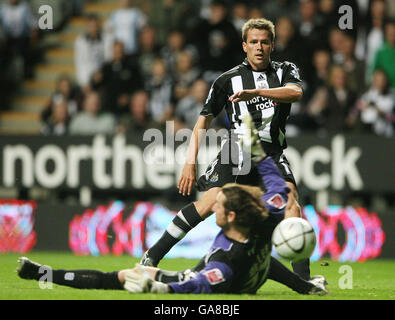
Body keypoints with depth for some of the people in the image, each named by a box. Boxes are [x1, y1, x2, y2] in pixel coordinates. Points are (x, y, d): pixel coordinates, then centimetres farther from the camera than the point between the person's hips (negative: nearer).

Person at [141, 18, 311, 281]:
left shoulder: (286, 71, 11)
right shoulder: (229, 79, 8)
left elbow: (296, 92, -12)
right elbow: (204, 120, 11)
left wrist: (256, 92, -25)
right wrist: (191, 162, 2)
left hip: (272, 153, 2)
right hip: (237, 149, -2)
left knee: (290, 199, -22)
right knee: (208, 203, -17)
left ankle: (303, 276, -21)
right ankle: (152, 257, -7)